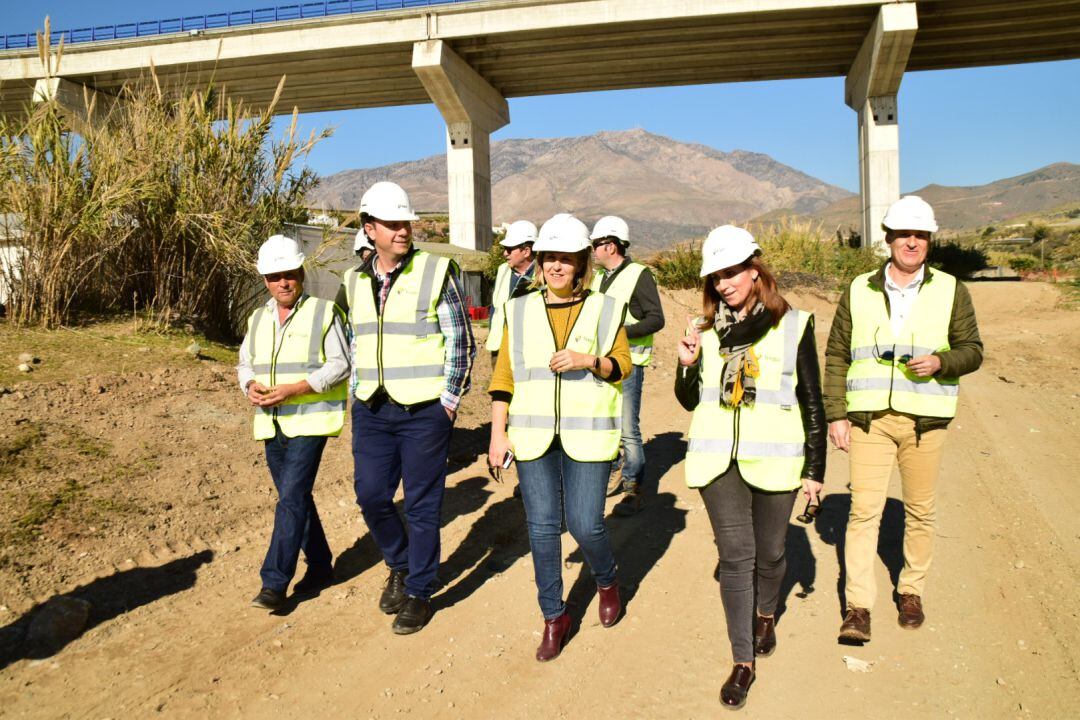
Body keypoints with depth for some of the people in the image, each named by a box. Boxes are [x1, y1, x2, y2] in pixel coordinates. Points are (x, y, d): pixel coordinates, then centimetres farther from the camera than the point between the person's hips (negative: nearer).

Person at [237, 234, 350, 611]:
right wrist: (251, 387, -6)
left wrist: (293, 389, -20)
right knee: (296, 498, 13)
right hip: (271, 424, 7)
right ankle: (320, 566, 27)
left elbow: (340, 364, -11)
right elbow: (245, 363, 18)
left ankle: (274, 583, -6)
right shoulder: (258, 319, 13)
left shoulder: (324, 312, -5)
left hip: (309, 421, -6)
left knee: (291, 498, -11)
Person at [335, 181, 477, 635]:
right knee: (371, 496, 8)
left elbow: (461, 342, -5)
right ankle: (400, 566, 35)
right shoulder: (354, 282, 9)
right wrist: (360, 397, 12)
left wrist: (449, 402, -8)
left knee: (422, 505, 3)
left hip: (424, 411, -5)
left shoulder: (436, 272, -7)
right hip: (372, 411, 5)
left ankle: (419, 593, 20)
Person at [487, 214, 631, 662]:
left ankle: (606, 582, 32)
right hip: (533, 434, 2)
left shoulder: (604, 310, 2)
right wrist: (498, 433, 1)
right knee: (542, 527, 3)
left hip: (587, 433, -1)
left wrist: (587, 360, -15)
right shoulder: (520, 311, 6)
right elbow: (504, 375, 6)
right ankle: (554, 617, 21)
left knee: (585, 524, -2)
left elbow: (623, 365, 5)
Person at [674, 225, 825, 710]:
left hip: (774, 460, -1)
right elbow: (689, 402, 11)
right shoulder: (704, 329, 4)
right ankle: (743, 661, 11)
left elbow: (812, 402, 1)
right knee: (734, 555, 1)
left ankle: (766, 615, 44)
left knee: (769, 551, 13)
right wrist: (687, 366, -9)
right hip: (717, 461, 1)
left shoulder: (793, 325, -2)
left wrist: (815, 470, 0)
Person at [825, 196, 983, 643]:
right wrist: (835, 414, 0)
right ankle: (858, 607, 0)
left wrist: (940, 361, -15)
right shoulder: (859, 291, 5)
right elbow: (836, 355, 6)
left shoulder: (951, 291, 5)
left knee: (920, 511, 11)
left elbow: (972, 350, 7)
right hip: (869, 418, 0)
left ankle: (911, 591, 30)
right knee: (864, 510, -5)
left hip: (925, 420, 1)